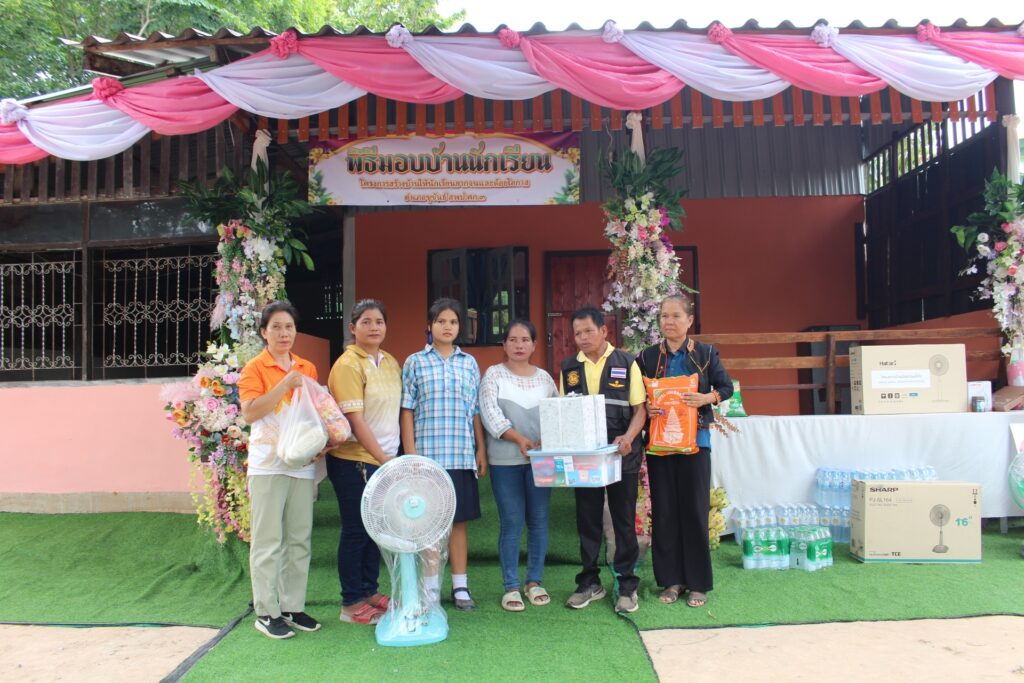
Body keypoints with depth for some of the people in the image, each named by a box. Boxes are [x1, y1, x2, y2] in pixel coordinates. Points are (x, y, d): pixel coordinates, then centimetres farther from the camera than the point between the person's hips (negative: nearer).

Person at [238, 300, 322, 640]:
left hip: (302, 463, 5)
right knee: (268, 541, 0)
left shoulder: (307, 368, 13)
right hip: (268, 465, -5)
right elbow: (249, 412, -13)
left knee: (299, 539, 9)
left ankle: (293, 606, 19)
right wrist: (285, 384, -17)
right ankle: (266, 612, 9)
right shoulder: (255, 368, -2)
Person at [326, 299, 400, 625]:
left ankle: (369, 591, 29)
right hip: (354, 460, -7)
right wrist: (383, 458, -18)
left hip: (384, 459, 7)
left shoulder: (391, 363, 9)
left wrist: (392, 457, 9)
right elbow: (355, 419, -18)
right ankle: (351, 603, 16)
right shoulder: (348, 364, -14)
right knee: (356, 531, 2)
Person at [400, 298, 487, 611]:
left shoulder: (469, 363, 10)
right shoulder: (415, 362, 3)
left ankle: (460, 585, 19)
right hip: (427, 454, -2)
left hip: (463, 455, 2)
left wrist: (481, 449, 6)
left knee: (459, 520, 8)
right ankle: (430, 588, 17)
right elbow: (407, 411, 0)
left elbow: (476, 411, 11)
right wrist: (410, 454, -6)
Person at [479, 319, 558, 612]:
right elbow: (490, 413, -11)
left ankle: (534, 582, 20)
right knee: (511, 523, 0)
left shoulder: (544, 377, 10)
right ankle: (511, 587, 11)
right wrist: (519, 438, -22)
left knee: (539, 520, 7)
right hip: (505, 460, -3)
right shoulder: (494, 374, 1)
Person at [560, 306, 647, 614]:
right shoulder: (569, 368, 6)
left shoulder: (626, 363, -2)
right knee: (587, 521, 10)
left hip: (622, 456, -3)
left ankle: (627, 585, 18)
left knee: (624, 520, 7)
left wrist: (628, 438, -20)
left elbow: (639, 408, -3)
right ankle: (589, 583, 23)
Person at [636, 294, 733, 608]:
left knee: (694, 510, 1)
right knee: (663, 511, 4)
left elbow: (727, 387, 5)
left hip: (694, 441, -1)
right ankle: (671, 579, 17)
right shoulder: (647, 357, 5)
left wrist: (706, 398, -14)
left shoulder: (705, 353, 2)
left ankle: (698, 583, 13)